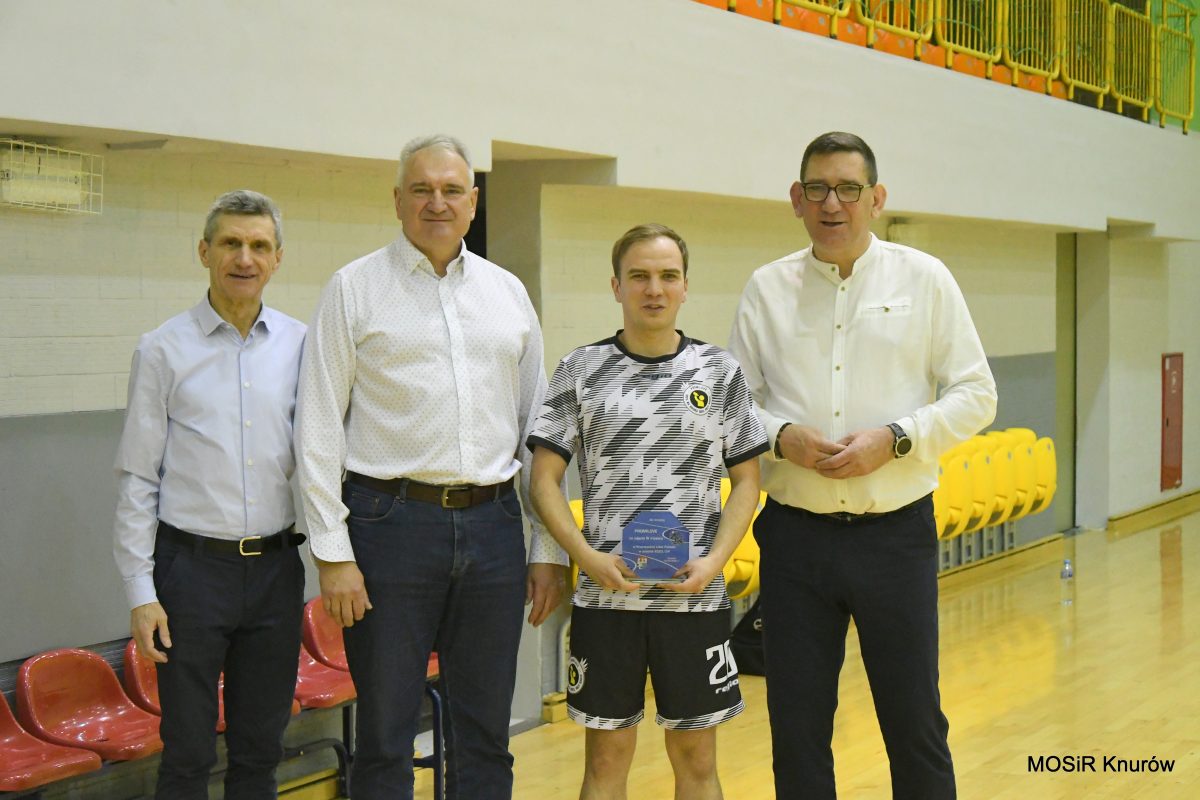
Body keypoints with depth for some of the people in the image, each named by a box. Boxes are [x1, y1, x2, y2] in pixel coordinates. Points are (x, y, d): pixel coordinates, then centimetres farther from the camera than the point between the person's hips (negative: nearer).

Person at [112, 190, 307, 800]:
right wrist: (141, 591, -6)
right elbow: (137, 479, -2)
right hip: (193, 566, -2)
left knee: (261, 751, 12)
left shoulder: (300, 346, 5)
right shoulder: (163, 351, -2)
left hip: (276, 567, 3)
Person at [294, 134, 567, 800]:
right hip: (392, 523, -3)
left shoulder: (507, 292, 13)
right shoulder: (355, 288, 2)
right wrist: (333, 554, -9)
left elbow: (537, 430, 14)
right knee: (384, 739, 3)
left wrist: (548, 547, 8)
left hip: (492, 525, 3)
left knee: (486, 738, 10)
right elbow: (318, 431, -2)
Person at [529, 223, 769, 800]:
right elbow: (544, 479, 1)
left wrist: (714, 560, -8)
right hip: (604, 598, 0)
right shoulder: (581, 370, 2)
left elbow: (746, 480, 7)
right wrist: (589, 557, -13)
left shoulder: (719, 372, 4)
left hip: (695, 597, 1)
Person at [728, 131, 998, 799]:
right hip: (795, 535, 1)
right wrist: (782, 439, -11)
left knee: (915, 721, 5)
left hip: (896, 529, -1)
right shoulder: (767, 288, 6)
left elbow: (976, 394, 3)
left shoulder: (924, 279, 3)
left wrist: (895, 439, -12)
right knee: (797, 724, 8)